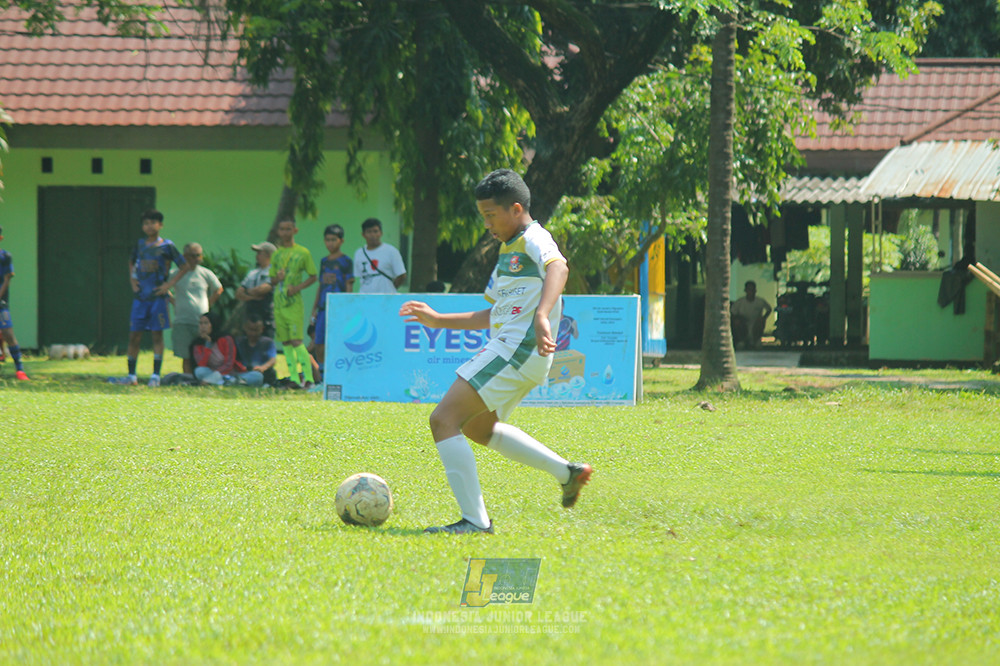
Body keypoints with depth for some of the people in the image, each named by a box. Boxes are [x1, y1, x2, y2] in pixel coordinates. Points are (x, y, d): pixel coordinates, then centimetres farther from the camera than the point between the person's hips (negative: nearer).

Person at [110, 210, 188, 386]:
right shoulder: (140, 245, 10)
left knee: (157, 335, -3)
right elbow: (131, 262, 29)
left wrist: (169, 284, -7)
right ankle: (131, 376, 9)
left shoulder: (167, 246, -2)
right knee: (134, 336, 3)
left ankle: (156, 376, 1)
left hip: (157, 297, -4)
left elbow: (184, 267, 0)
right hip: (140, 297, 4)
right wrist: (132, 280, 13)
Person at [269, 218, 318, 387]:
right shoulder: (276, 254, 14)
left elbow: (313, 276, 1)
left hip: (294, 303, -6)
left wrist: (298, 287, -13)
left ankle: (308, 377, -11)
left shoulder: (302, 253, -1)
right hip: (279, 303, 6)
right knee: (286, 342, 4)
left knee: (296, 341, -13)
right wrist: (277, 278, -5)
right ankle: (294, 377, 7)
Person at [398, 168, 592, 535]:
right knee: (478, 427, 29)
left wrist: (542, 316, -50)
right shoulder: (509, 250, 22)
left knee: (444, 420, -15)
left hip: (517, 350, -11)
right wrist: (439, 320, 28)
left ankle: (475, 521, -18)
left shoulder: (534, 240, -10)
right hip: (507, 350, 11)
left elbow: (558, 267, -34)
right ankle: (566, 472, 30)